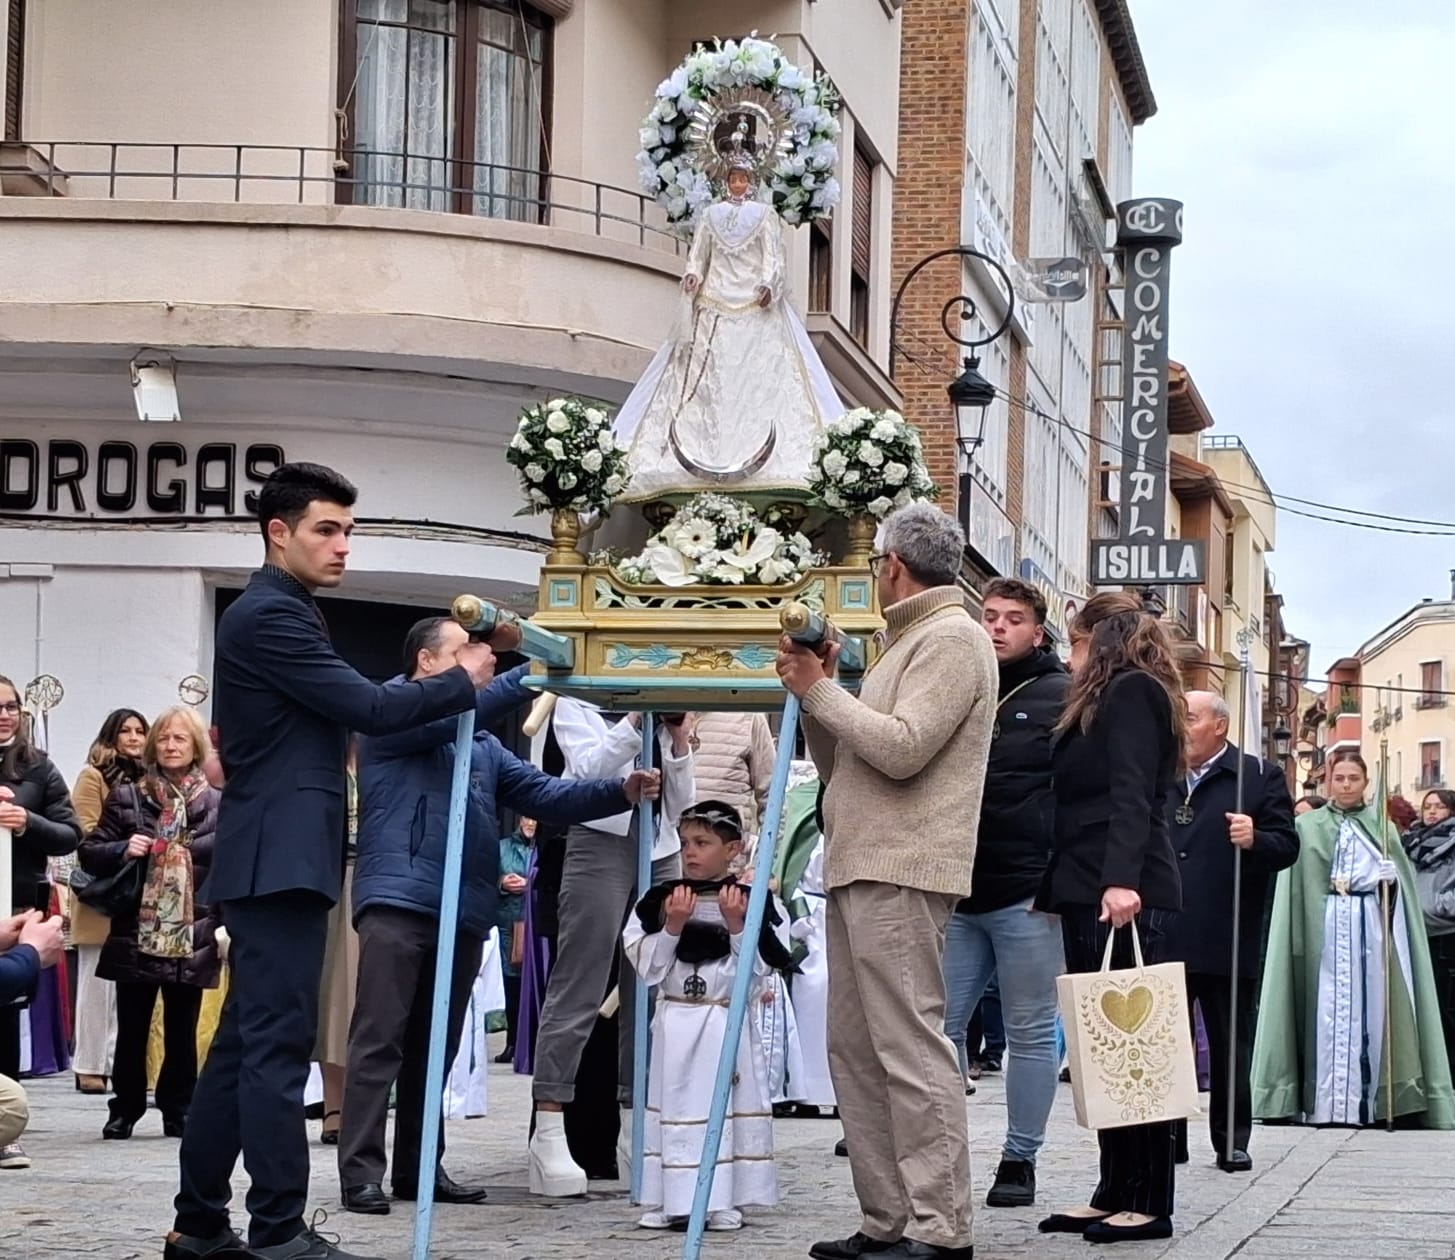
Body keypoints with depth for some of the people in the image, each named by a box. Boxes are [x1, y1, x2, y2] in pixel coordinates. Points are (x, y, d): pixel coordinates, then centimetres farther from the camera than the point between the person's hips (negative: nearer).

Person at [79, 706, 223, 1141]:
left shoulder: (217, 804, 4)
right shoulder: (126, 798, 5)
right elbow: (89, 853, 7)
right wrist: (123, 850, -13)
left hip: (191, 937, 0)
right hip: (137, 934, 0)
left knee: (182, 1031, 7)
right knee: (131, 1029, 5)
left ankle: (178, 1110, 17)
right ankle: (125, 1109, 16)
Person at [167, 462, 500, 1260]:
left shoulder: (275, 614, 21)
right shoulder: (270, 614, -12)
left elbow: (339, 709, 24)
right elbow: (367, 709, -15)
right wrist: (463, 683, -3)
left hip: (273, 855, 11)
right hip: (279, 856, -11)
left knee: (246, 1041, 10)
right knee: (278, 1043, -11)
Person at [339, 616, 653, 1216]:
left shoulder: (483, 746, 23)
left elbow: (545, 794, 14)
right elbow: (449, 715, -17)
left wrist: (619, 793, 0)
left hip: (464, 912, 8)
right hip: (398, 902, -7)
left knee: (436, 1046, 11)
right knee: (380, 1041, -8)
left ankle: (419, 1167, 18)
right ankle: (360, 1171, -9)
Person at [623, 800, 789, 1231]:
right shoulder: (660, 900, 3)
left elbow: (760, 970, -5)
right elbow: (649, 969, -1)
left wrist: (736, 927, -15)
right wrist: (672, 927, -13)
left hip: (729, 1023, -1)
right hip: (675, 1023, 1)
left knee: (728, 1107, 1)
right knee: (673, 1105, 2)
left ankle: (724, 1201, 7)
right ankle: (669, 1199, 8)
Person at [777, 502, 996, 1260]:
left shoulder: (951, 637, -6)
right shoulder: (909, 642, 25)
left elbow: (902, 749, -19)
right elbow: (841, 765, 26)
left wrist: (820, 689, -9)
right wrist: (812, 692, 11)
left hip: (901, 875, -10)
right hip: (861, 869, 10)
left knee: (910, 1048, -12)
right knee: (857, 1049, 9)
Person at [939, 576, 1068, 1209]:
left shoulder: (1060, 696, -1)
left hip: (1028, 895, -5)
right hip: (957, 891, 5)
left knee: (1031, 1031, 4)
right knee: (940, 1024, 4)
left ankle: (1020, 1158, 11)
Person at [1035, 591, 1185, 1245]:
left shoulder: (1130, 691, -4)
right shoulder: (1109, 701, 26)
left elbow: (1131, 796, -18)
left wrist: (1122, 879, -28)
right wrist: (1055, 886, 27)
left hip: (1122, 896, -10)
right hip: (1089, 896, 10)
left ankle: (1149, 1203, -9)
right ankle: (1114, 1194, 8)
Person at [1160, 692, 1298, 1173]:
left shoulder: (1259, 777, 1)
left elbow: (1287, 845, -5)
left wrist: (1254, 840, -23)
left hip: (1225, 942, -4)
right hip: (1163, 939, 4)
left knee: (1230, 1044, 5)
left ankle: (1232, 1142, 12)